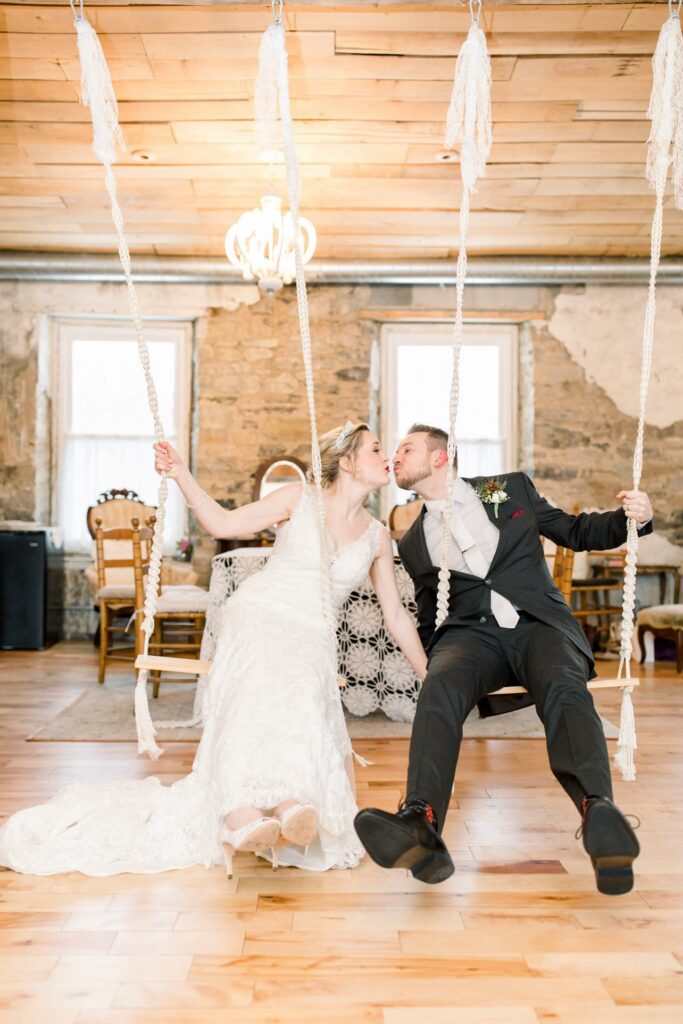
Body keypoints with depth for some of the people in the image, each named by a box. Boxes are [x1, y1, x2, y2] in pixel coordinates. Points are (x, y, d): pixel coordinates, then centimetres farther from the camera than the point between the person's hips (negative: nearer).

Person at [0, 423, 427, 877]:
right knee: (257, 700, -32)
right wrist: (182, 475, -9)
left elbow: (396, 614, 16)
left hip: (310, 640, 4)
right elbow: (224, 523, 3)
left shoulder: (377, 536, 10)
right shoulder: (300, 498, 3)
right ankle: (246, 816, -47)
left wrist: (429, 675, 18)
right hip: (258, 618, -4)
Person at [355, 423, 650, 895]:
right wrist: (434, 659, 5)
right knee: (439, 689, -33)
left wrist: (633, 518, 0)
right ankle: (420, 826, -52)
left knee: (564, 688, -34)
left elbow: (575, 532, 19)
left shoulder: (512, 488, 18)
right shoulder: (413, 542, 22)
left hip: (538, 623, -1)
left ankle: (600, 812, -57)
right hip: (470, 635, 1)